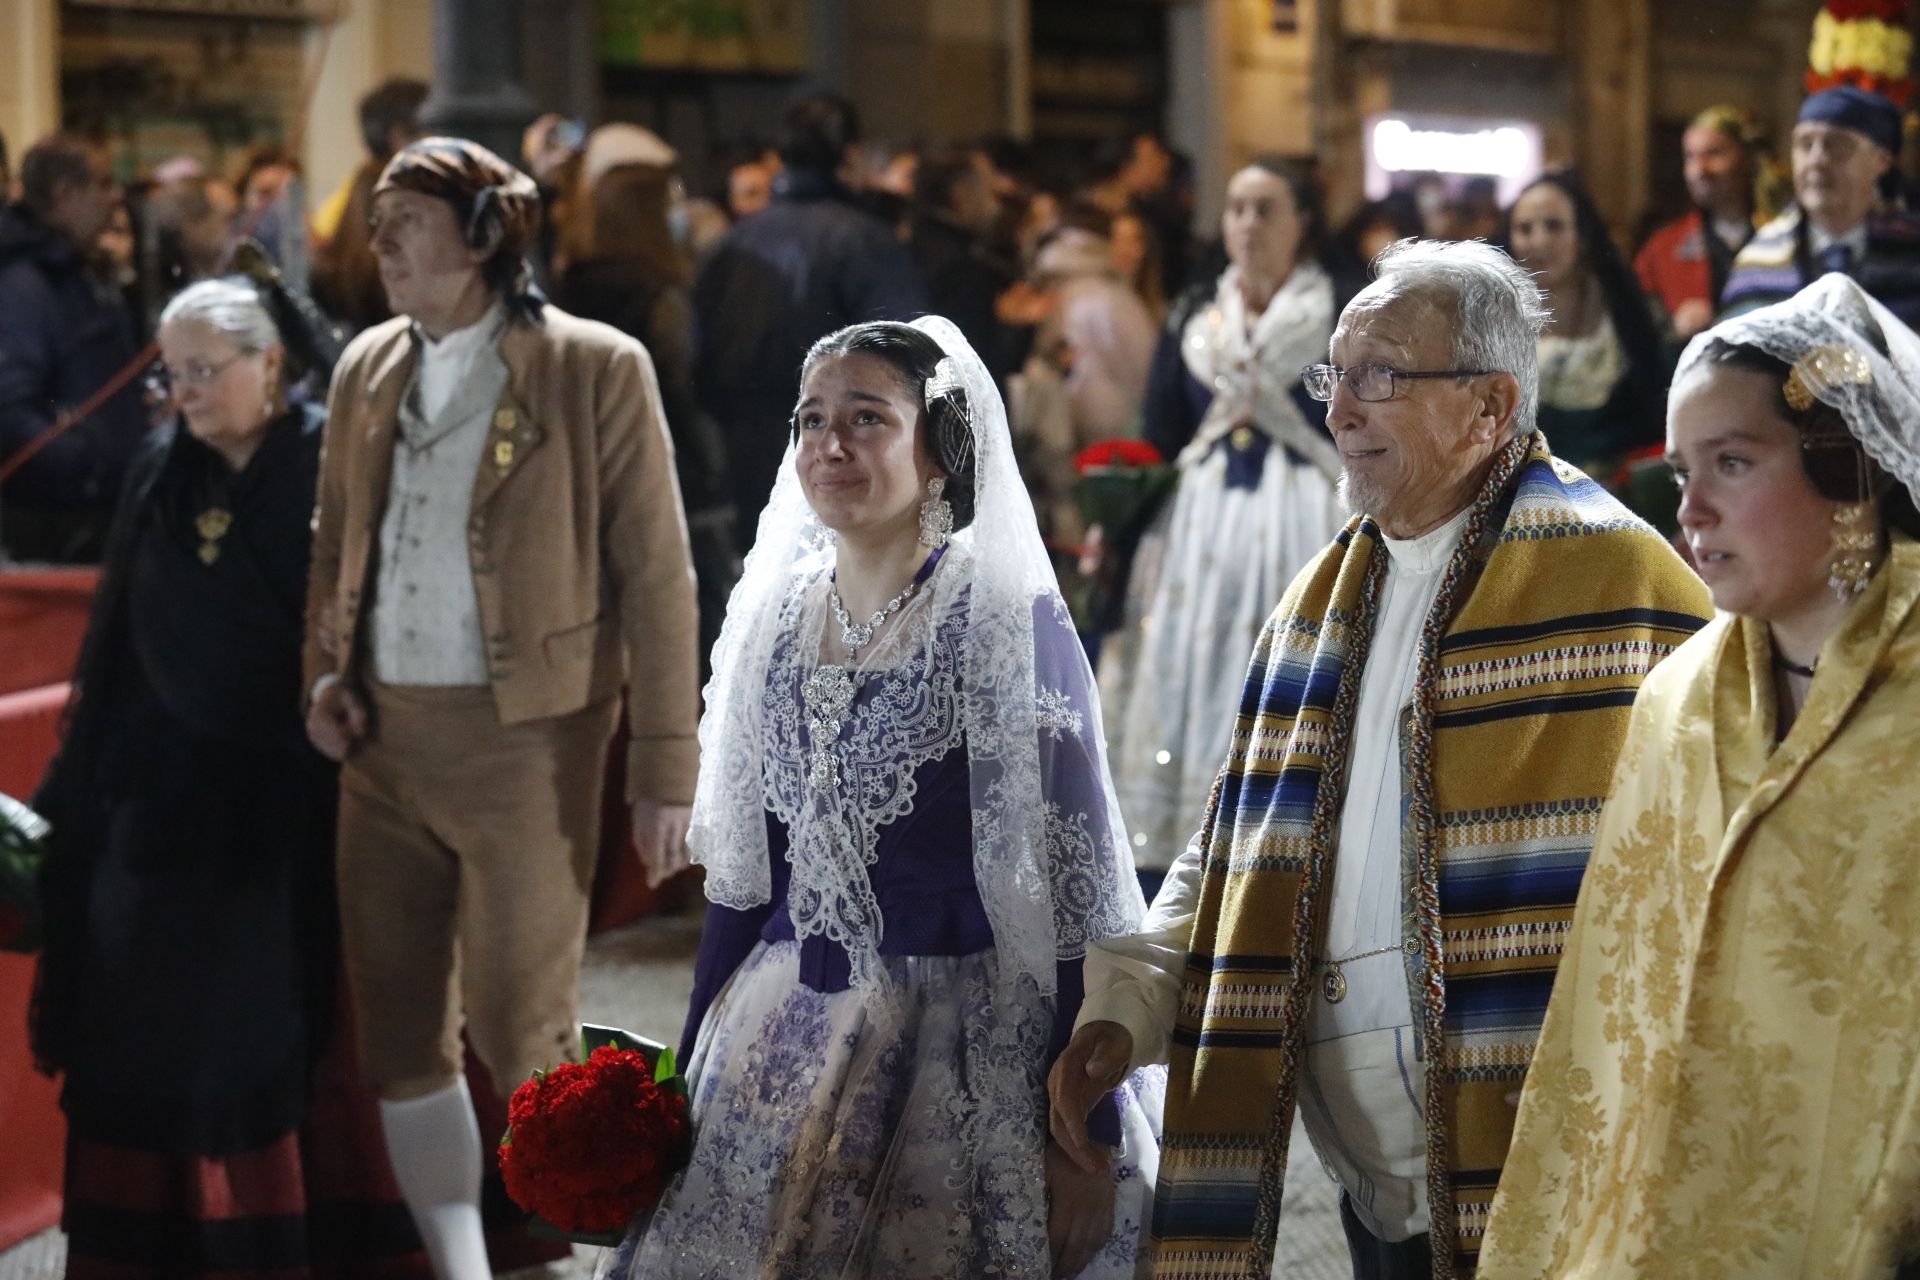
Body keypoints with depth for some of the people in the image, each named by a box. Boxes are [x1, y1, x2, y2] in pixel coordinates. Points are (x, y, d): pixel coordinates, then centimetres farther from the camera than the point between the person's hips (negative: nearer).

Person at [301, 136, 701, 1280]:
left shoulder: (595, 370, -7)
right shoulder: (369, 368, 9)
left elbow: (657, 575, -8)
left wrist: (664, 767, -10)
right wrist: (326, 671, 3)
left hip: (525, 741, -6)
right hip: (386, 738, 6)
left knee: (521, 1037, 0)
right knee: (401, 1040, 8)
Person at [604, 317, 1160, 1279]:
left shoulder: (1011, 622, -11)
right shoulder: (775, 617, 6)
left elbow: (1075, 888, -13)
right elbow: (744, 874, 13)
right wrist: (689, 1071, 13)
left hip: (969, 1046, -5)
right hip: (787, 1035, 6)